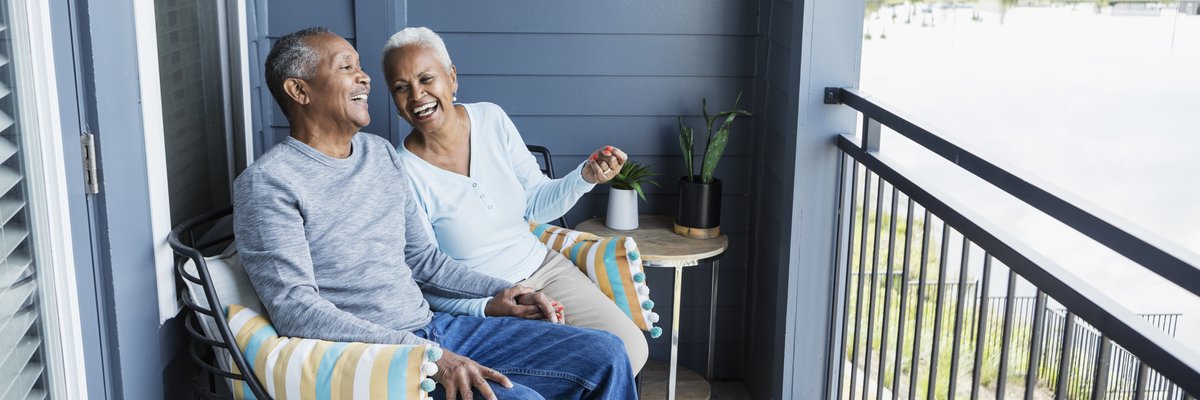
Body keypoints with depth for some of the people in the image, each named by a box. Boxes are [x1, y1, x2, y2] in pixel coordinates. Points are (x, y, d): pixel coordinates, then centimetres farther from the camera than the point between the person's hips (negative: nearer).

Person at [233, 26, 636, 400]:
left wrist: (496, 291, 6)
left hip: (433, 327, 7)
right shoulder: (267, 183, -10)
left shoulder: (381, 153, 13)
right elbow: (296, 311, -19)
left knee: (603, 355, -2)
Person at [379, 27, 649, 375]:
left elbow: (536, 204, 6)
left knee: (632, 347, -11)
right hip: (474, 303, -5)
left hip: (543, 267, 5)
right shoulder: (402, 173, -17)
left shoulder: (492, 119, -3)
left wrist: (584, 177, -12)